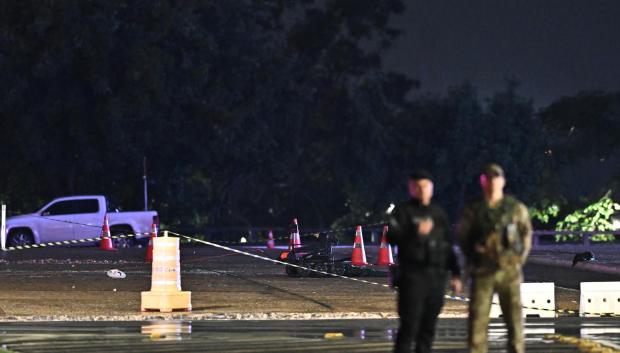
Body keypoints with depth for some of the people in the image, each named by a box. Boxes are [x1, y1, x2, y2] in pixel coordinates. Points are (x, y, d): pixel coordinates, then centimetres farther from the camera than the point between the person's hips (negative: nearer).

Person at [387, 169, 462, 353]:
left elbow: (448, 246, 20)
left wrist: (456, 274, 15)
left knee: (428, 326, 6)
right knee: (410, 325, -12)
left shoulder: (438, 213, 17)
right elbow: (392, 237, -13)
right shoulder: (403, 211, 1)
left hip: (437, 276, 5)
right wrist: (416, 232, -26)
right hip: (413, 276, -5)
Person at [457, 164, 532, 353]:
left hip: (509, 273, 0)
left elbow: (526, 235, 11)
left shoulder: (516, 208, 0)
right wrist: (473, 260, 8)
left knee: (514, 319, 1)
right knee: (478, 321, -3)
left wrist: (518, 260, 3)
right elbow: (462, 236, 13)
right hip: (482, 273, 0)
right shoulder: (472, 210, 0)